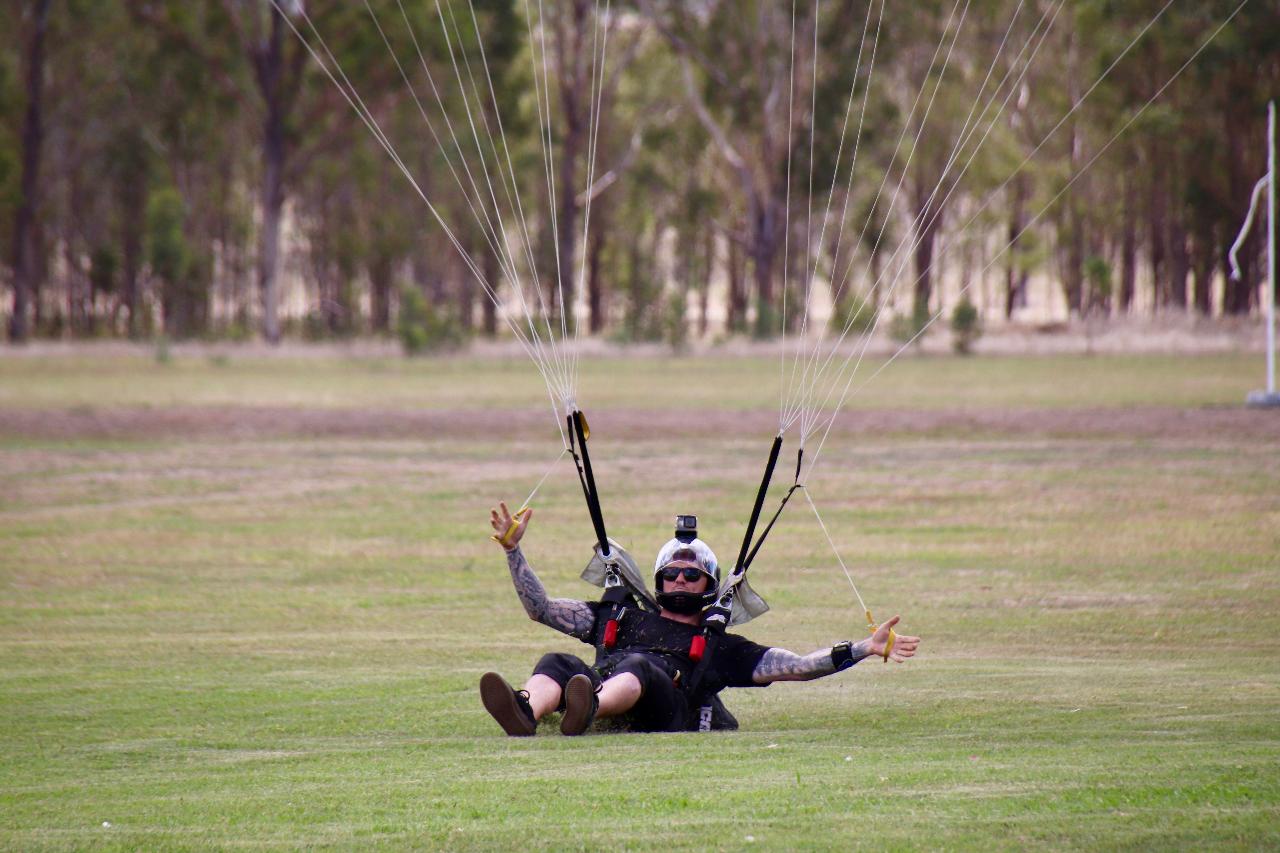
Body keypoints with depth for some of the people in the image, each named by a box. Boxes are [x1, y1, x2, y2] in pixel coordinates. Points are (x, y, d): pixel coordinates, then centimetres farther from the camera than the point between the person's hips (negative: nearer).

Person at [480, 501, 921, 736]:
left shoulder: (720, 647, 30)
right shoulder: (622, 619, 37)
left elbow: (797, 665, 24)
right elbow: (541, 609, 34)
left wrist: (865, 648, 16)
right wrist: (514, 549, 27)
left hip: (665, 716, -3)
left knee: (638, 667, -35)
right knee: (558, 664, -27)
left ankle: (590, 708, -71)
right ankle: (524, 712, -64)